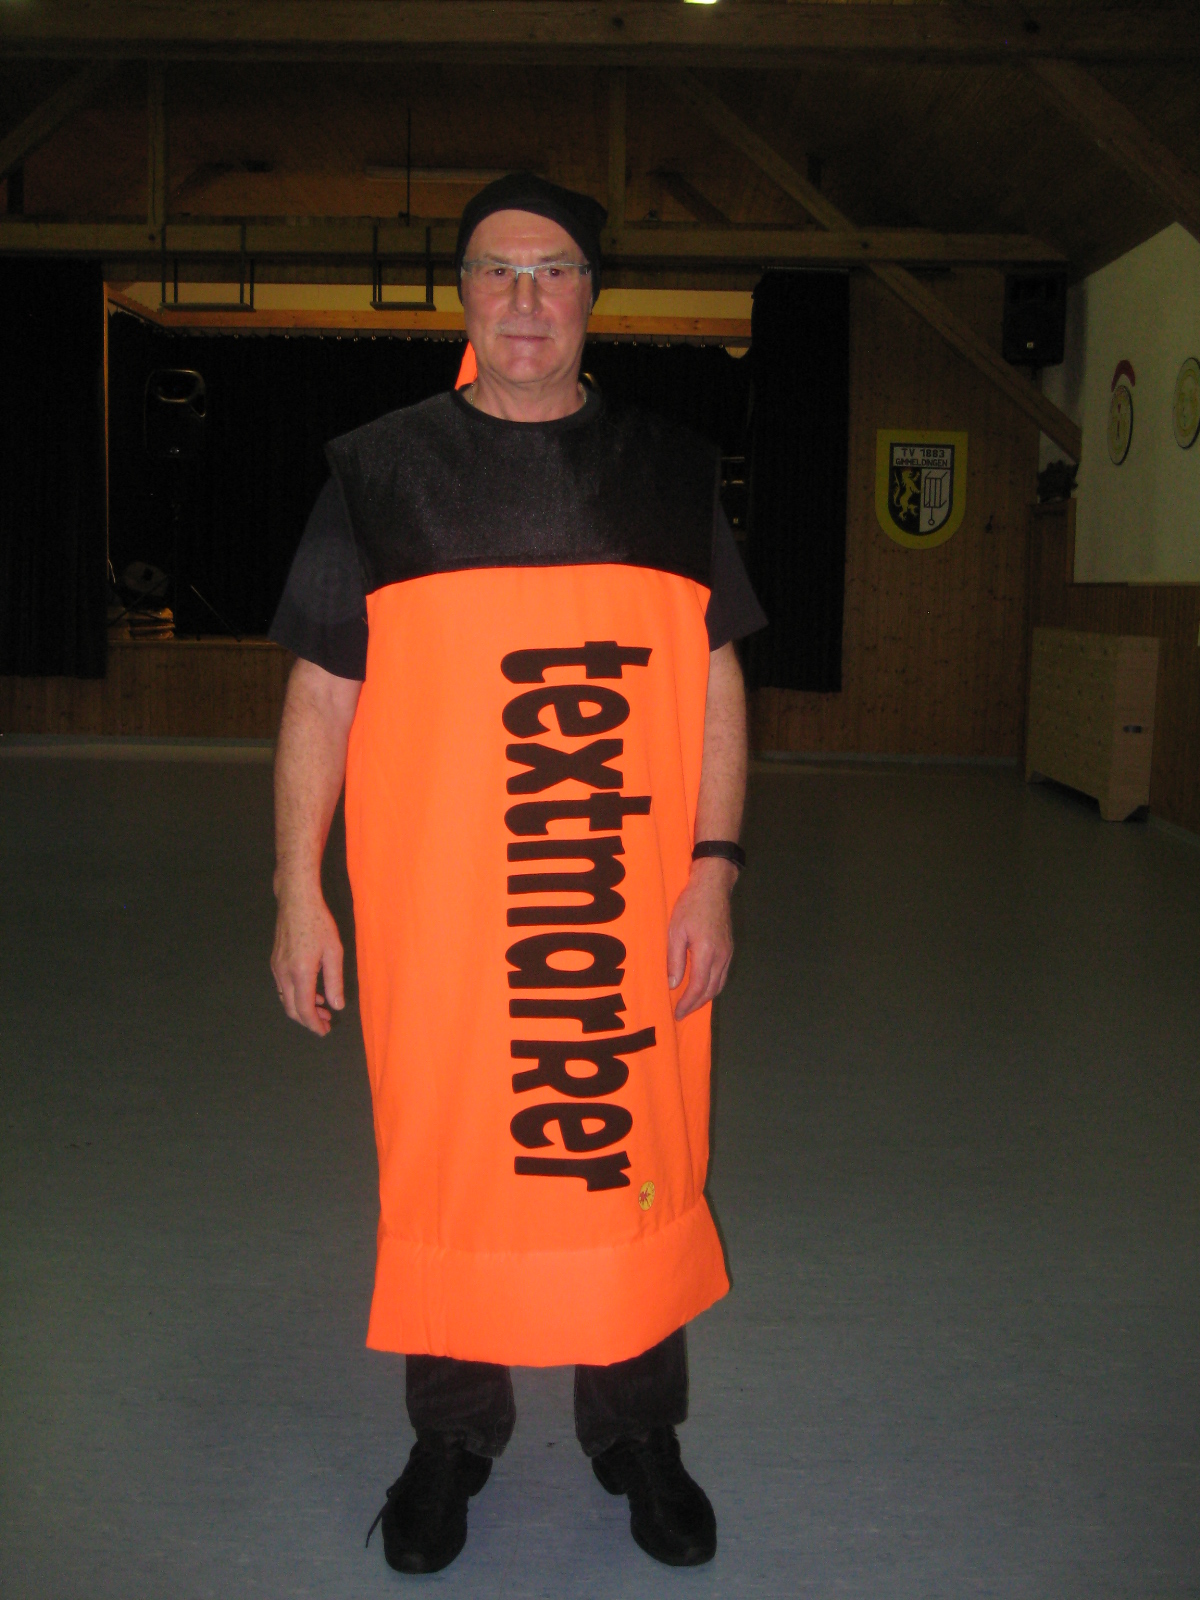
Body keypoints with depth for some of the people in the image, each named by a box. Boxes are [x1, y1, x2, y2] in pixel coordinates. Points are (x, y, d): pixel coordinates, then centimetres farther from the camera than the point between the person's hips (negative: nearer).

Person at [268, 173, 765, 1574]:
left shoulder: (670, 471, 7)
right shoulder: (381, 472, 3)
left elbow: (717, 682, 7)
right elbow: (320, 693, 3)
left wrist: (713, 867, -2)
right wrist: (298, 892, -2)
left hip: (630, 914, 1)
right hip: (434, 917, -1)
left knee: (634, 1153, 9)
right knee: (443, 1158, 9)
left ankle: (635, 1431, 31)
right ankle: (451, 1435, 31)